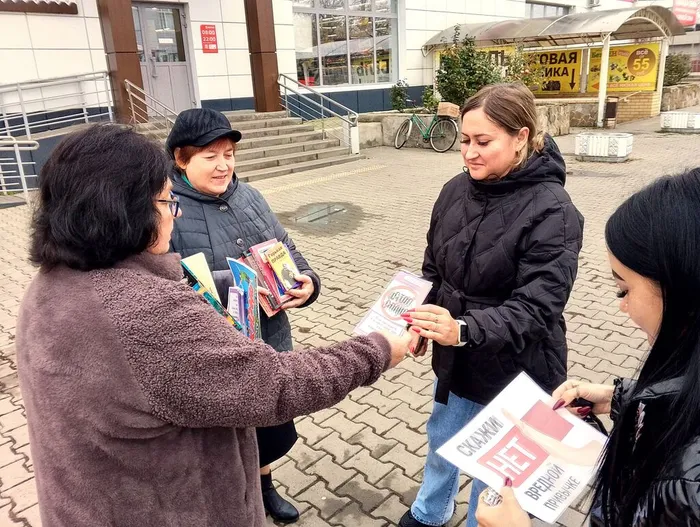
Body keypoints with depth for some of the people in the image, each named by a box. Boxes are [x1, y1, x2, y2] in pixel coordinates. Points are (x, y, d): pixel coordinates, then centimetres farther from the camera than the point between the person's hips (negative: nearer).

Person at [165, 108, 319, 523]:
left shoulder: (248, 196, 3)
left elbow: (287, 251, 6)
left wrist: (307, 282, -15)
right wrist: (231, 284, -31)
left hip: (268, 342, 6)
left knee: (269, 427, 26)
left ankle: (264, 486, 56)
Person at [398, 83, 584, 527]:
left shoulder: (552, 212, -22)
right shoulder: (456, 191, -6)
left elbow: (534, 307, -27)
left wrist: (464, 330, -41)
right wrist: (422, 321, -2)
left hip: (515, 369, -6)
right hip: (455, 357, 6)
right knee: (441, 439, 27)